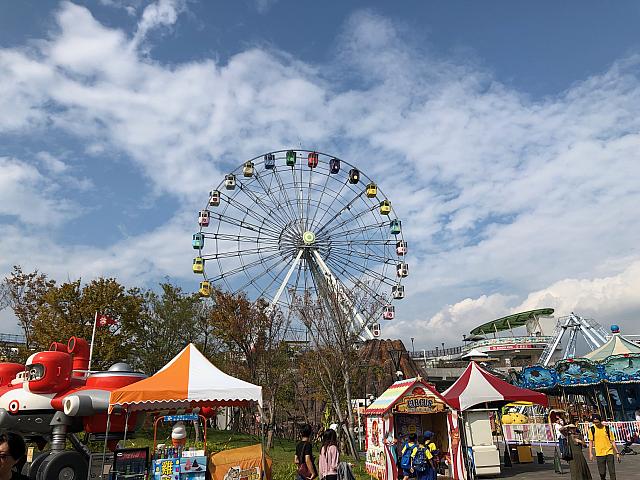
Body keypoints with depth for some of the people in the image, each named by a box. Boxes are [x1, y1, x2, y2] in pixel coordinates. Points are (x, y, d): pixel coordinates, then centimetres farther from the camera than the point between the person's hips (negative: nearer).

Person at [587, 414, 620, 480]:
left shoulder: (607, 428, 0)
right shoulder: (592, 429, -1)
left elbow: (612, 441, 7)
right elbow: (591, 441, 3)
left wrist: (617, 452, 3)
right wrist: (590, 453, -4)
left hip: (609, 452, 0)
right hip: (599, 453, 0)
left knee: (612, 472, -4)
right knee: (602, 473, 4)